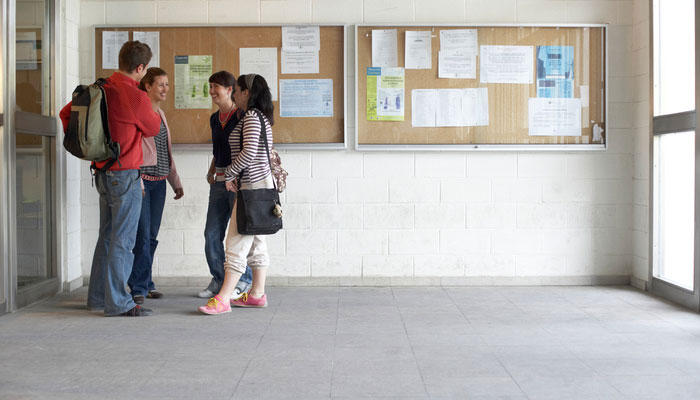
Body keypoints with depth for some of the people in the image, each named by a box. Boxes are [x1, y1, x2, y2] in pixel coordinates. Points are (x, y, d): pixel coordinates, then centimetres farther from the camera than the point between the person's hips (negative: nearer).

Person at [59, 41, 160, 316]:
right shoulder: (136, 97, -18)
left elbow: (66, 113, 14)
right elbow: (153, 129, -1)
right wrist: (152, 111, 18)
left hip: (103, 174, 8)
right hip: (125, 175, -8)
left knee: (107, 236, 16)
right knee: (123, 240, -3)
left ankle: (98, 296, 24)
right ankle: (117, 302, 1)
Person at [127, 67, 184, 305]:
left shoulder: (159, 113, 17)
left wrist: (176, 182, 22)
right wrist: (135, 179, -21)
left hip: (159, 181, 8)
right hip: (141, 179, -8)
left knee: (151, 236, 9)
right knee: (142, 235, -10)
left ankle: (145, 284, 16)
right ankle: (139, 288, -5)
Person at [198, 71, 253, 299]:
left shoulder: (242, 115, -8)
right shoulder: (215, 119, 15)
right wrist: (211, 173, 11)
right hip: (219, 182, 7)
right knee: (212, 233, 5)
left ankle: (242, 282, 12)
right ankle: (219, 281, 18)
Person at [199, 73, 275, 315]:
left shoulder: (251, 117, -13)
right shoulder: (262, 117, 17)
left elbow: (248, 152, -24)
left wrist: (229, 175, -13)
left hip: (252, 185, -11)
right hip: (260, 184, 11)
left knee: (237, 242, -12)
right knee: (255, 241, 13)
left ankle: (222, 299, -12)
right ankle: (257, 294, 18)